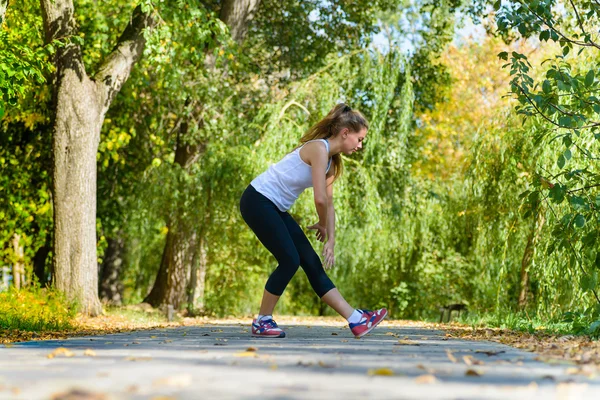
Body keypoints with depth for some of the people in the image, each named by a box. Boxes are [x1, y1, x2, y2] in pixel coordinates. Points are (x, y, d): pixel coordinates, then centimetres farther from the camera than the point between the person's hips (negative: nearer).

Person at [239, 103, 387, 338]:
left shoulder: (331, 162, 11)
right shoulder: (319, 149, -19)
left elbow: (329, 204, 11)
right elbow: (320, 199, -24)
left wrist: (330, 242, 3)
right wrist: (323, 225, -6)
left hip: (275, 208, 9)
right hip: (257, 201, -9)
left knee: (312, 263, 4)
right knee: (290, 260, -14)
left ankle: (356, 320, 2)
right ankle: (262, 322, 1)